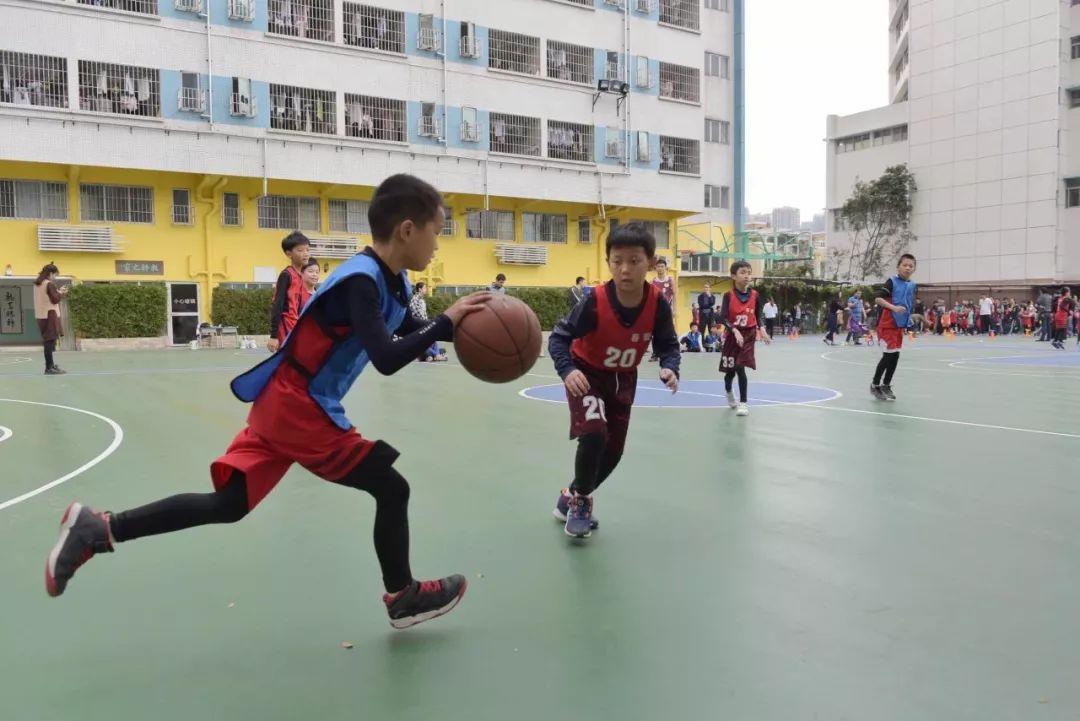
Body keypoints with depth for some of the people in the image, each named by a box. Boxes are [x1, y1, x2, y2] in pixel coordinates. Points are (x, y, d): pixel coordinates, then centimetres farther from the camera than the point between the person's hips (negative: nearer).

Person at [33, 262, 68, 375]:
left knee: (48, 340, 18)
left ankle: (51, 365, 27)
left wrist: (58, 291, 14)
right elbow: (55, 299, -14)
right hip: (49, 315, -9)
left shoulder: (37, 284, 14)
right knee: (50, 340, -6)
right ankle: (49, 368, -5)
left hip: (41, 315, 9)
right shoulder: (50, 284, -12)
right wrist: (62, 293, 2)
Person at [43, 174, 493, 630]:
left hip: (284, 405, 9)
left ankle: (98, 529, 13)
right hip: (301, 409, -9)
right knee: (391, 488, 1)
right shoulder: (361, 281, -22)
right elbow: (387, 360, -32)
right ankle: (403, 598, 18)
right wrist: (448, 322, -24)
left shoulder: (394, 281, 7)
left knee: (227, 504, 12)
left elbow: (407, 332, 24)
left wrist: (461, 326, 8)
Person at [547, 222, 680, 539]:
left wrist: (670, 368, -32)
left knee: (614, 449, 10)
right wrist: (567, 370, -42)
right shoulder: (596, 301, -31)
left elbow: (668, 344, -11)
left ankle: (572, 498, 34)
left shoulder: (658, 303, -23)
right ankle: (579, 500, 1)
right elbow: (559, 337, -24)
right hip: (586, 375, -4)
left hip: (623, 380, 4)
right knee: (594, 434, -25)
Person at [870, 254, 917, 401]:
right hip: (887, 324, -7)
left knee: (895, 356, 10)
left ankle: (886, 385, 24)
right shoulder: (892, 282, -12)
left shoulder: (912, 286, 7)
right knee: (890, 354, -9)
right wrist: (894, 307, -31)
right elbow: (878, 299, -21)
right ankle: (875, 385, 7)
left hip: (900, 325, 7)